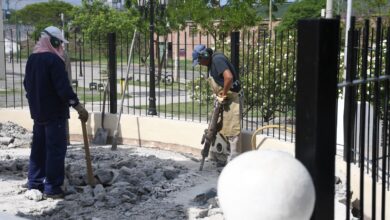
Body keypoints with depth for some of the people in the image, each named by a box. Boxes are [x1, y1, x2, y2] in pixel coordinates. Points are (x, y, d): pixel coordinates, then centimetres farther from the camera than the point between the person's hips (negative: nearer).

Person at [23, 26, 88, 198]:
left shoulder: (32, 59, 10)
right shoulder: (54, 59, -17)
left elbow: (27, 84, 19)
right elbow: (63, 87, -23)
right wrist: (78, 106, -22)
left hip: (37, 111, 9)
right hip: (54, 112, -9)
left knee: (38, 147, 15)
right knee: (56, 149, -4)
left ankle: (35, 183, 22)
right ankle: (52, 188, -4)